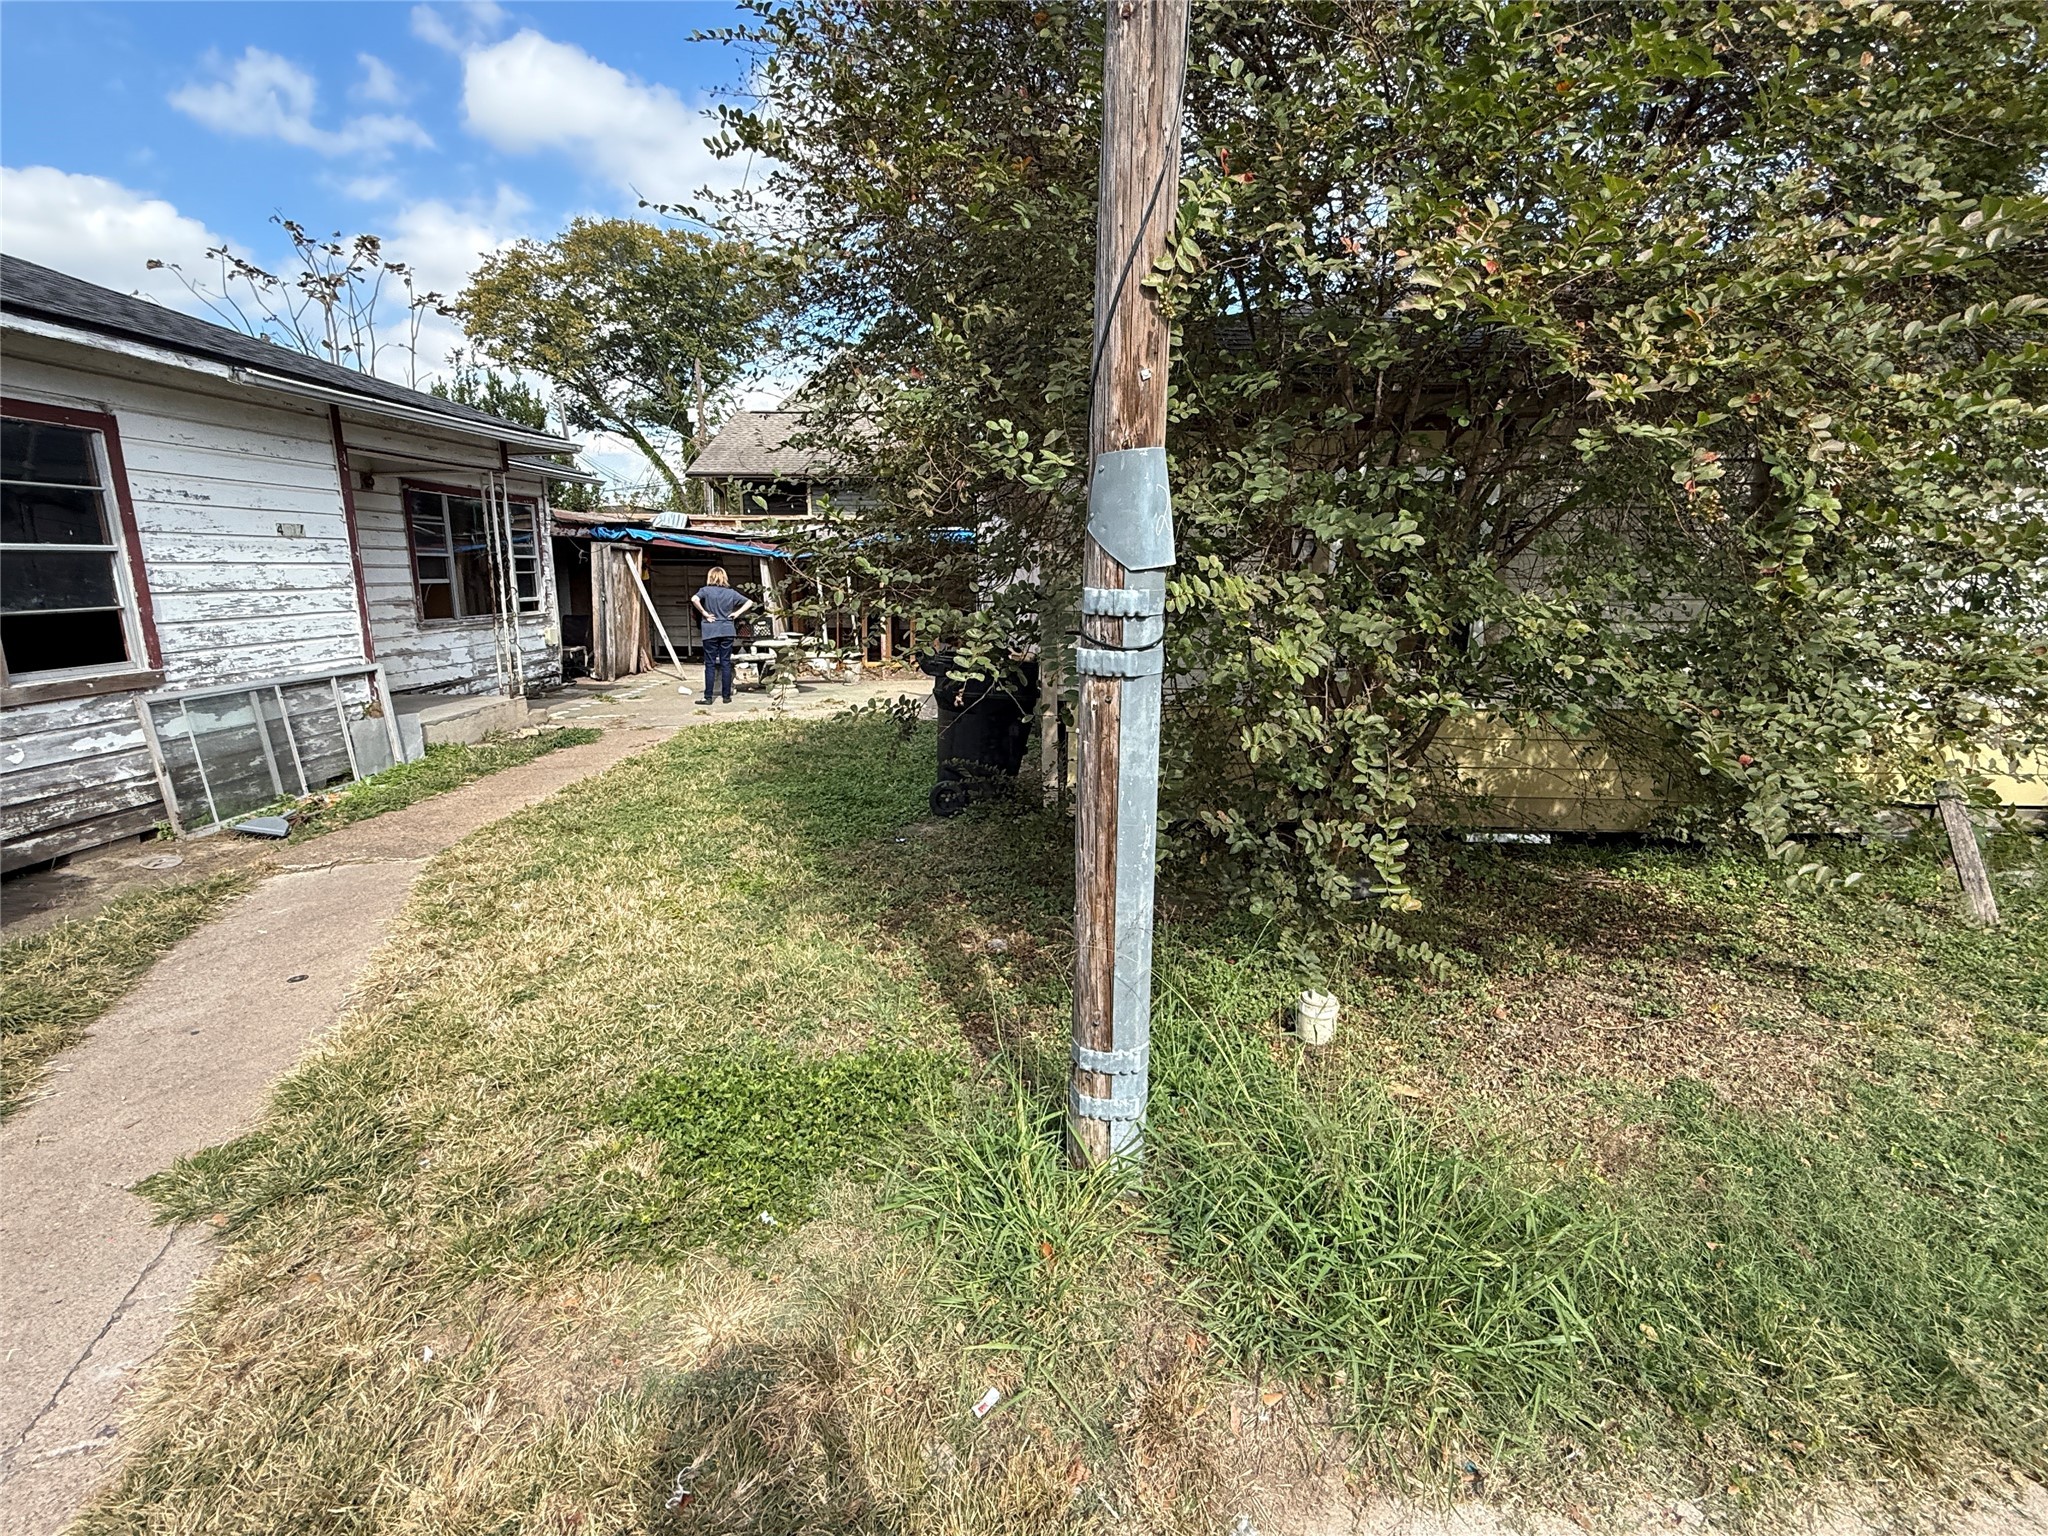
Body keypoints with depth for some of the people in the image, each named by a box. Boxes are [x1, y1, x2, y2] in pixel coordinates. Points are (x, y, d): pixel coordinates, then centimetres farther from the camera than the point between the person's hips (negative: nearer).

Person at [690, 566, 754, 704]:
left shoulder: (706, 590, -3)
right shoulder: (731, 592, 7)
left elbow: (694, 599, -21)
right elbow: (749, 602, 9)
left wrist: (704, 613, -10)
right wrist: (737, 613, 4)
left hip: (710, 632, -3)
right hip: (727, 631, 3)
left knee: (710, 664, 1)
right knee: (726, 663, 5)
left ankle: (708, 697, 2)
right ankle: (726, 696, 7)